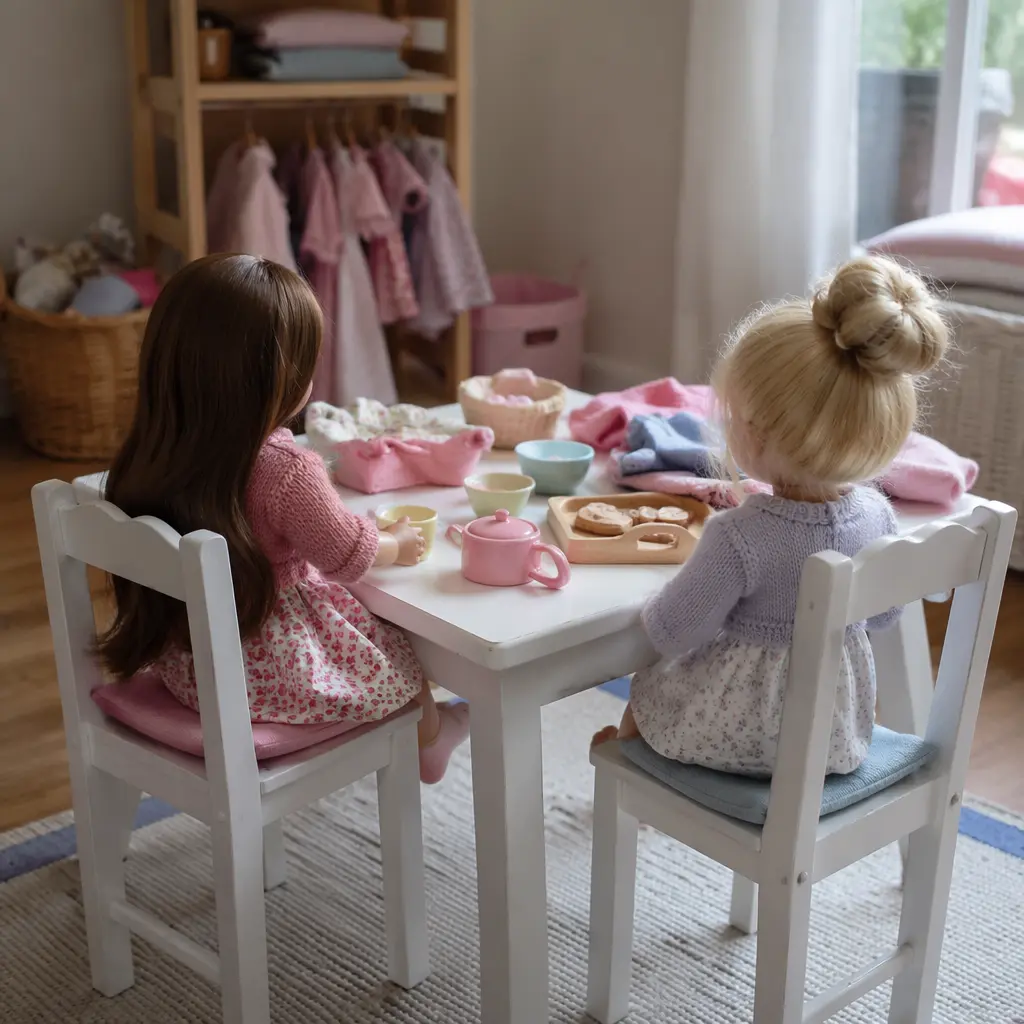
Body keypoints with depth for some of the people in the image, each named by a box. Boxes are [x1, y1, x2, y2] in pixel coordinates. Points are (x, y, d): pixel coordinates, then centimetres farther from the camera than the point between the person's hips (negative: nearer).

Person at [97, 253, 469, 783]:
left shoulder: (156, 450, -9)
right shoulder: (286, 469, -31)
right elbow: (346, 554, -16)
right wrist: (397, 544, 6)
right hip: (268, 673, -7)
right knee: (399, 648, 20)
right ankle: (429, 740, 48)